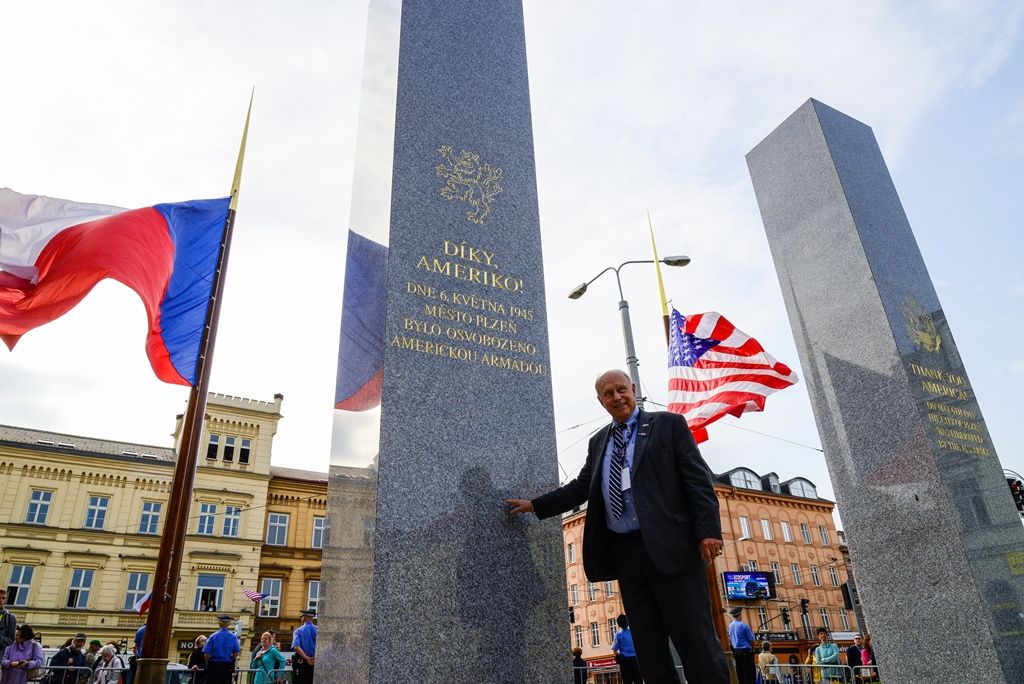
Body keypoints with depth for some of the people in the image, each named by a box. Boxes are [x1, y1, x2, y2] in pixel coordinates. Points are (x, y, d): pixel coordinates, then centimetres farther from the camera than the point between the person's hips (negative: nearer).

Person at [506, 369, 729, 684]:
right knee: (647, 643, 8)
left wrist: (709, 531, -13)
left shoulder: (668, 424, 3)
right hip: (624, 550, 5)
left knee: (696, 639, -3)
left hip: (669, 544, -5)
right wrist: (534, 504, 15)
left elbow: (698, 479, -3)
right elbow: (581, 487, 20)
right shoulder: (598, 442, 18)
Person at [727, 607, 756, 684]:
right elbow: (751, 640, -9)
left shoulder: (730, 626, 5)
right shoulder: (744, 625, -14)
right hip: (746, 652, -6)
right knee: (749, 674, -3)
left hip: (736, 652, 6)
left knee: (740, 673, 11)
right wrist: (752, 649, 9)